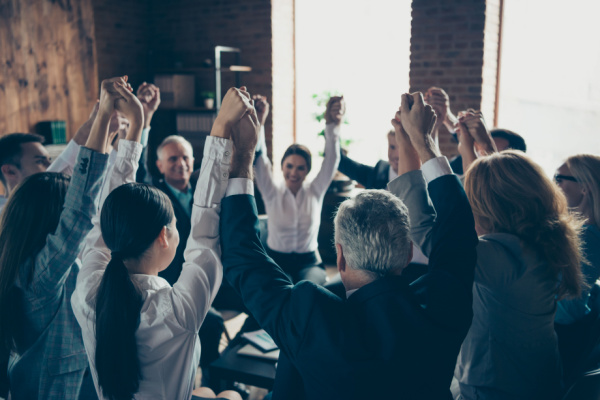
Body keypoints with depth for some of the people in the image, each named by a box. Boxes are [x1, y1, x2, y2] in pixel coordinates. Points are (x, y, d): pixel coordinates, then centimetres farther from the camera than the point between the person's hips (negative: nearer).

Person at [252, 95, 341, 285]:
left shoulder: (315, 192, 4)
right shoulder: (273, 193, 3)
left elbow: (331, 160, -9)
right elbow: (260, 160, -11)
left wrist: (332, 125, -26)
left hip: (309, 263, 0)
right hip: (276, 261, 0)